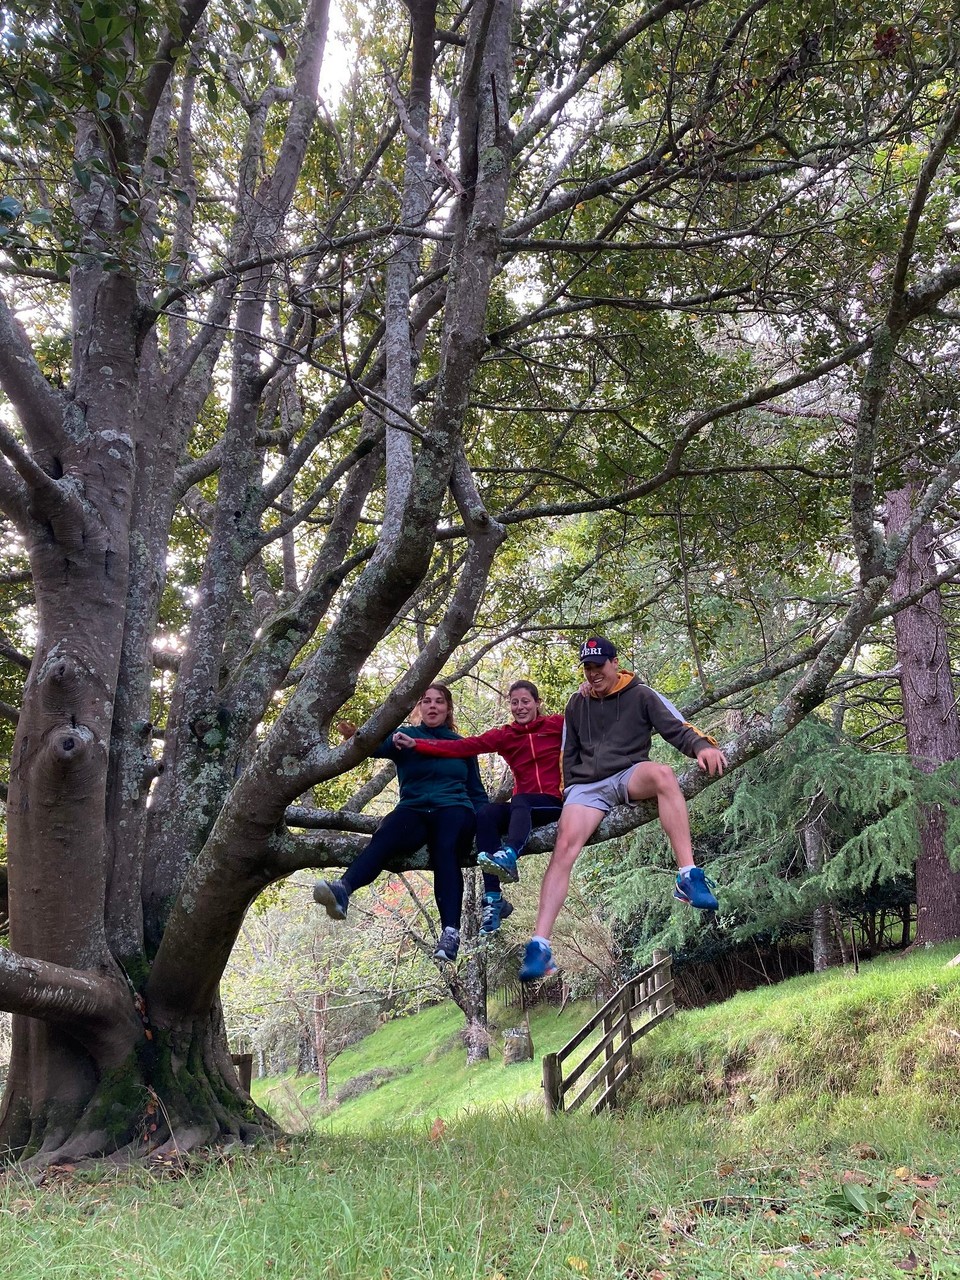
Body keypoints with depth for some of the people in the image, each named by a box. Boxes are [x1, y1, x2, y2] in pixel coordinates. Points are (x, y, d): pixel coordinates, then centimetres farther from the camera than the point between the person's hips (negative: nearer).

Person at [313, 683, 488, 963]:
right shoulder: (406, 736, 15)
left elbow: (477, 792, 22)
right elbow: (379, 745, -7)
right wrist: (356, 737, -30)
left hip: (454, 810, 1)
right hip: (414, 811, 0)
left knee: (445, 853, -34)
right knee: (383, 838, -33)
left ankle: (451, 932, -45)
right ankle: (342, 890, -59)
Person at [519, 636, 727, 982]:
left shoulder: (641, 695, 6)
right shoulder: (576, 705, 17)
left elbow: (676, 728, -4)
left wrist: (703, 746, -24)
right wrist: (571, 793, 13)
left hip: (629, 776, -2)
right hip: (586, 787, 2)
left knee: (662, 773, -38)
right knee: (565, 845, -25)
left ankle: (688, 878, -41)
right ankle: (540, 945, -30)